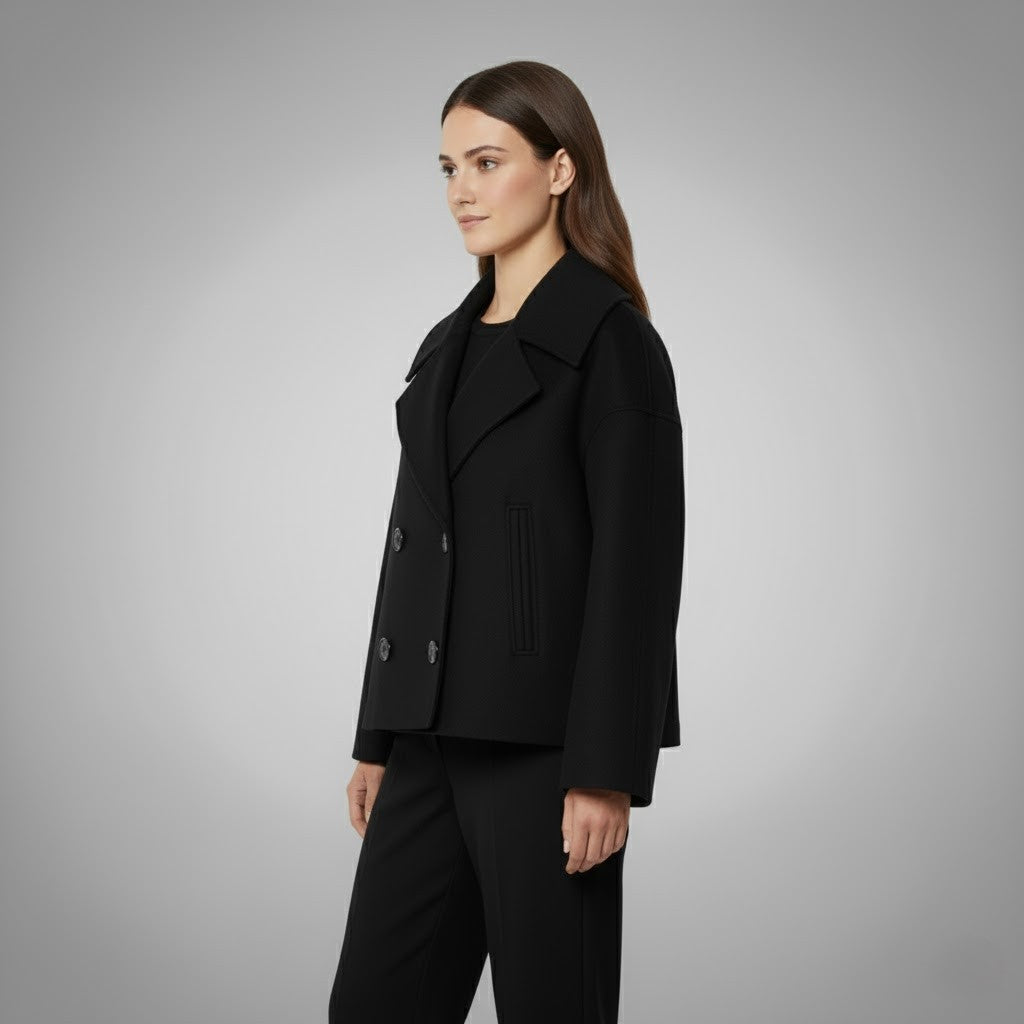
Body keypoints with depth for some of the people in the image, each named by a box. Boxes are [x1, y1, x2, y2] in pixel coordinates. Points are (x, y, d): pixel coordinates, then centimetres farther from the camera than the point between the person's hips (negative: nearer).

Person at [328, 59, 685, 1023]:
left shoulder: (610, 338, -9)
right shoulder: (449, 345, 15)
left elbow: (637, 557, -14)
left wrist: (606, 772, -18)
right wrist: (378, 741, 16)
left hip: (543, 737, -7)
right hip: (437, 737, 8)